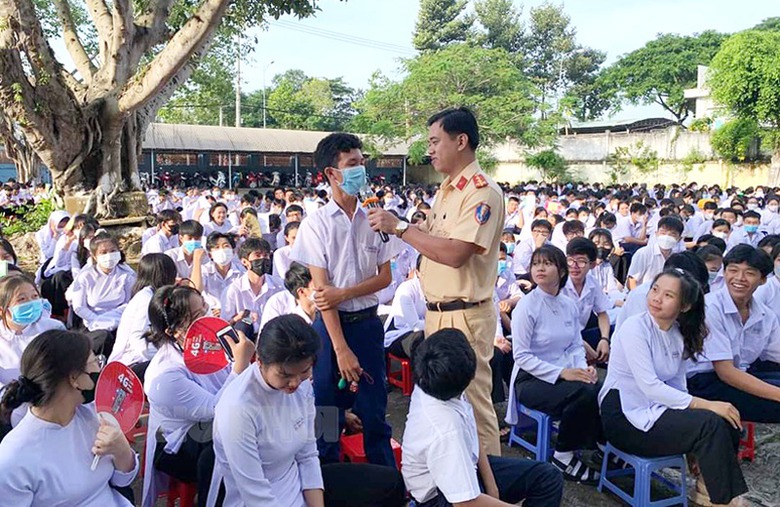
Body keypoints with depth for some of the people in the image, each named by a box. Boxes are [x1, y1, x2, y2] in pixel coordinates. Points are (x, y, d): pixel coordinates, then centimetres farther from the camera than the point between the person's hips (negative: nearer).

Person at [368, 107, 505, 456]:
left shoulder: (482, 192, -16)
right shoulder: (447, 189, 14)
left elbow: (454, 253, -26)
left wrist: (399, 227, -21)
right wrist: (391, 222, 3)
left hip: (464, 315, -10)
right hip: (437, 311, 10)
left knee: (472, 400, 2)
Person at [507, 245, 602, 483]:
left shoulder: (570, 306, 6)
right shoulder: (527, 306, -11)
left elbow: (576, 346, 12)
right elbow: (521, 356, -14)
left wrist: (583, 368, -10)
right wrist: (562, 373, -21)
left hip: (565, 374, 5)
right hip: (531, 380, -5)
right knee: (584, 394, -29)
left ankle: (600, 446, 3)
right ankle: (563, 456, -8)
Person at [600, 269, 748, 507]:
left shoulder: (680, 334, 7)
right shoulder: (635, 327, -16)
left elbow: (677, 385, 6)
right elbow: (649, 386, -23)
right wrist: (704, 405, -24)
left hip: (654, 409, 7)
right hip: (624, 417, -7)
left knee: (729, 423, -9)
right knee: (711, 424, -20)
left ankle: (708, 486, 10)